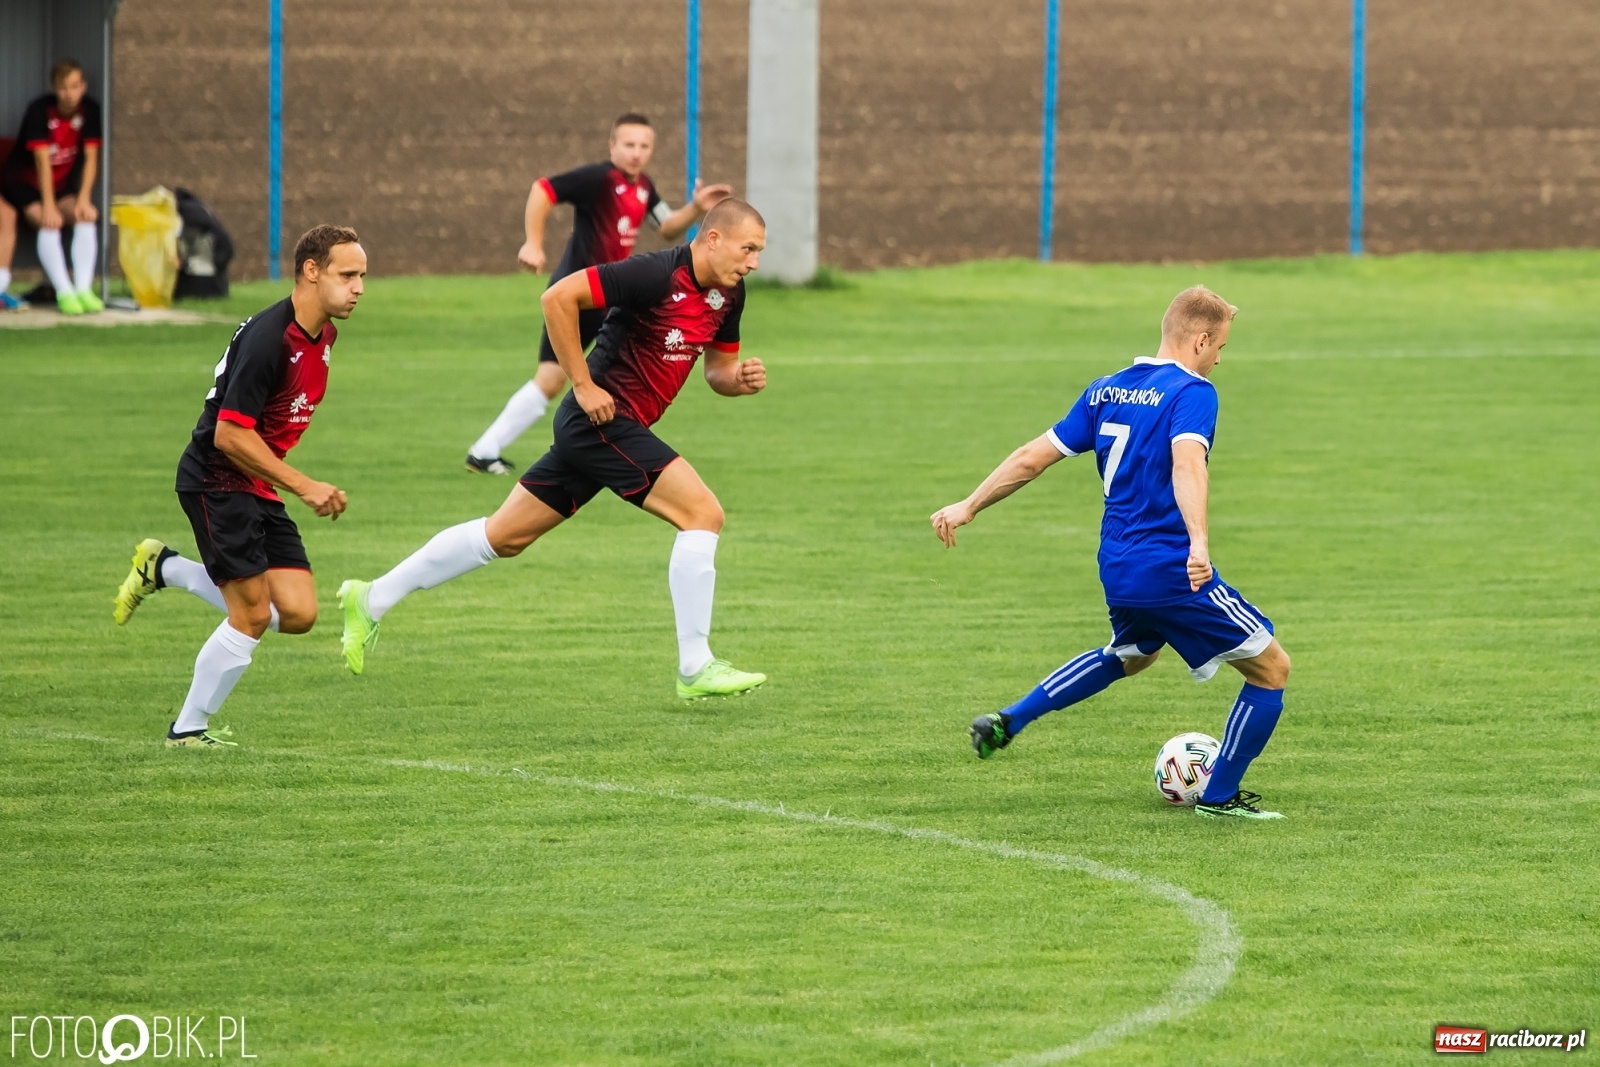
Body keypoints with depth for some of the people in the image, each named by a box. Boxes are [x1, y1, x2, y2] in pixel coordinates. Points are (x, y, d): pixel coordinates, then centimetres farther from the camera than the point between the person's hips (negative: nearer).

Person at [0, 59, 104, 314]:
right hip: (24, 181, -4)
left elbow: (91, 157, -10)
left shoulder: (89, 110, -11)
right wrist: (48, 206, -32)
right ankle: (65, 293, -31)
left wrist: (83, 199, -19)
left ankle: (83, 289, -24)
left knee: (87, 217, -22)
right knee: (50, 223, -29)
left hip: (61, 183, 4)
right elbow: (43, 159, -28)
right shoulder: (39, 111, -23)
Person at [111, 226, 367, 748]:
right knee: (253, 615, -11)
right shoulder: (267, 338, -24)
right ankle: (188, 730, 7)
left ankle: (165, 568, 17)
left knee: (297, 614, -1)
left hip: (258, 487, 9)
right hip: (215, 482, -9)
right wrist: (303, 486, -23)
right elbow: (230, 434, -25)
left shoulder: (323, 335, 5)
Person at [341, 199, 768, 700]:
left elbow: (718, 369, 19)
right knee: (703, 513, -16)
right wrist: (584, 385, -21)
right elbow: (558, 298, -22)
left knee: (504, 536, 15)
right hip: (603, 419, -9)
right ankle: (696, 668, -11)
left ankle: (371, 600, 24)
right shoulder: (656, 274, -20)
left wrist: (740, 378, -5)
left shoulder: (728, 295, 7)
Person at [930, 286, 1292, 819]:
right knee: (1271, 668, 5)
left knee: (1132, 654, 37)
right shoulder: (1192, 391, -12)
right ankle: (1219, 796, 12)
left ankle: (1006, 722, 31)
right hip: (1171, 570, -8)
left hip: (1117, 570, 8)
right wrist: (1198, 541, -43)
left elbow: (1032, 457, 12)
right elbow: (1187, 462, -31)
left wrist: (968, 506, 21)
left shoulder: (1106, 391, 10)